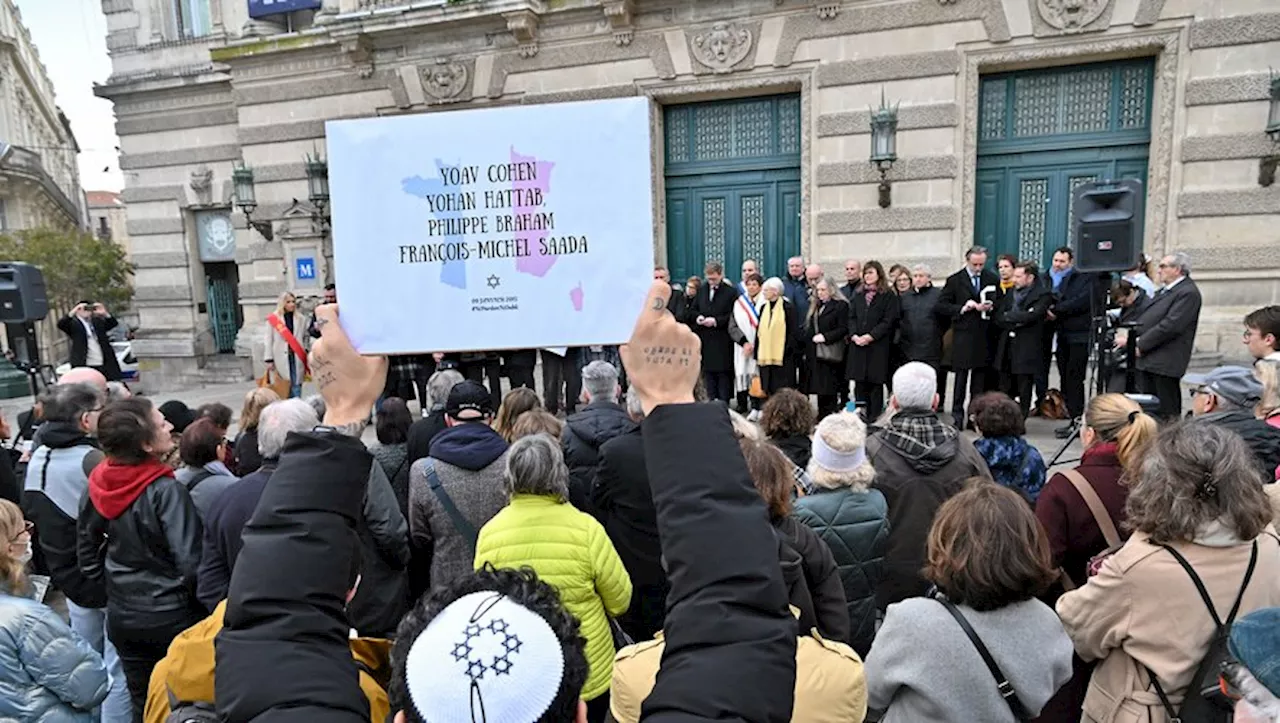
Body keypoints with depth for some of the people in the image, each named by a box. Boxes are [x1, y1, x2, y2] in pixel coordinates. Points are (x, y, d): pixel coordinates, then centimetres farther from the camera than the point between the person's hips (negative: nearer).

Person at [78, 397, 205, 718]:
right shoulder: (166, 490, -24)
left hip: (122, 616, 6)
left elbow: (87, 548, 9)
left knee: (142, 703, 20)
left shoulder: (99, 485, -4)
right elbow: (190, 562, -24)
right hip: (171, 616, -6)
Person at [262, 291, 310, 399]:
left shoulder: (301, 318, 7)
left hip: (297, 357, 2)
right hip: (281, 358, -2)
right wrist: (269, 360, -2)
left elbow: (306, 337, 7)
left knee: (296, 385, 2)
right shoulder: (273, 319, 0)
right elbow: (267, 340, 2)